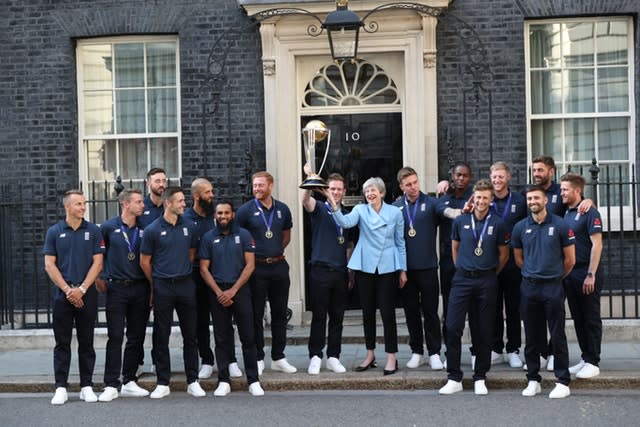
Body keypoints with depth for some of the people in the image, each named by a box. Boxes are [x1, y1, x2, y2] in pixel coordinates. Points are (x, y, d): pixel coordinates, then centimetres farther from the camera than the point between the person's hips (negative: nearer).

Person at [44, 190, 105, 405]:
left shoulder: (93, 231, 3)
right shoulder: (54, 232, 3)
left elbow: (97, 263, -1)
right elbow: (49, 265, 0)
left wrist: (82, 289, -11)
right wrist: (67, 289, -10)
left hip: (87, 294, 0)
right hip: (62, 295, 0)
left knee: (86, 343, 6)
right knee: (62, 343, 4)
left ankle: (87, 386, 12)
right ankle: (61, 387, 8)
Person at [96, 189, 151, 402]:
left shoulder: (144, 230, 7)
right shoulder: (108, 227, -2)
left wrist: (151, 285, 8)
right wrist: (99, 278, 2)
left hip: (140, 288, 4)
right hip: (117, 288, -3)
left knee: (137, 337, 7)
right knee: (115, 337, -5)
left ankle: (130, 382, 17)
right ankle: (111, 385, 0)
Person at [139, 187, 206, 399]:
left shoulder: (189, 226, 5)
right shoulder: (152, 230, -5)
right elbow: (144, 262, 3)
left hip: (186, 284, 3)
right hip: (163, 287, -3)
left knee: (190, 335, 6)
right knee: (162, 336, 4)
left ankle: (193, 381, 15)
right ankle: (163, 383, 13)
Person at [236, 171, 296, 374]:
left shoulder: (282, 209, 7)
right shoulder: (246, 210, -4)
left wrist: (276, 252, 8)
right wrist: (250, 250, -1)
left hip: (279, 266, 4)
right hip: (257, 267, -3)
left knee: (280, 313, 8)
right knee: (256, 314, 2)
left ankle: (278, 358, 18)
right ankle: (258, 358, 11)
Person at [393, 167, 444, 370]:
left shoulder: (431, 203, -1)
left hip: (427, 267, -2)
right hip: (405, 268, 2)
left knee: (430, 311, 3)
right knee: (411, 312, 10)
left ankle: (434, 353, 12)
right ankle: (416, 352, 22)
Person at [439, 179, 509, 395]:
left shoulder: (498, 224, 0)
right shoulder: (460, 221, 3)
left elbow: (503, 254, 9)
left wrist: (491, 275, 12)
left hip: (487, 281, -1)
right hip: (462, 279, 1)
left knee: (484, 331, 5)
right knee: (453, 328, -6)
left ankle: (480, 378, 17)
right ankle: (454, 378, 4)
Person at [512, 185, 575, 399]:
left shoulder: (560, 225, -3)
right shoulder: (520, 227, 5)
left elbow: (570, 260, 3)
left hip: (553, 287, -3)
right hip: (529, 287, 3)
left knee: (557, 335, -1)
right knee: (532, 336, 8)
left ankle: (563, 382, 7)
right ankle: (533, 380, 18)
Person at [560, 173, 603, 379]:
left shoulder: (589, 213, -9)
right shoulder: (565, 213, 11)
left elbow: (597, 244, -14)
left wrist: (591, 275, -18)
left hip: (586, 274, -7)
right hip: (569, 273, 7)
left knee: (591, 319, 1)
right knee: (578, 318, 12)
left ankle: (593, 362, 8)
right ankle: (585, 357, 22)